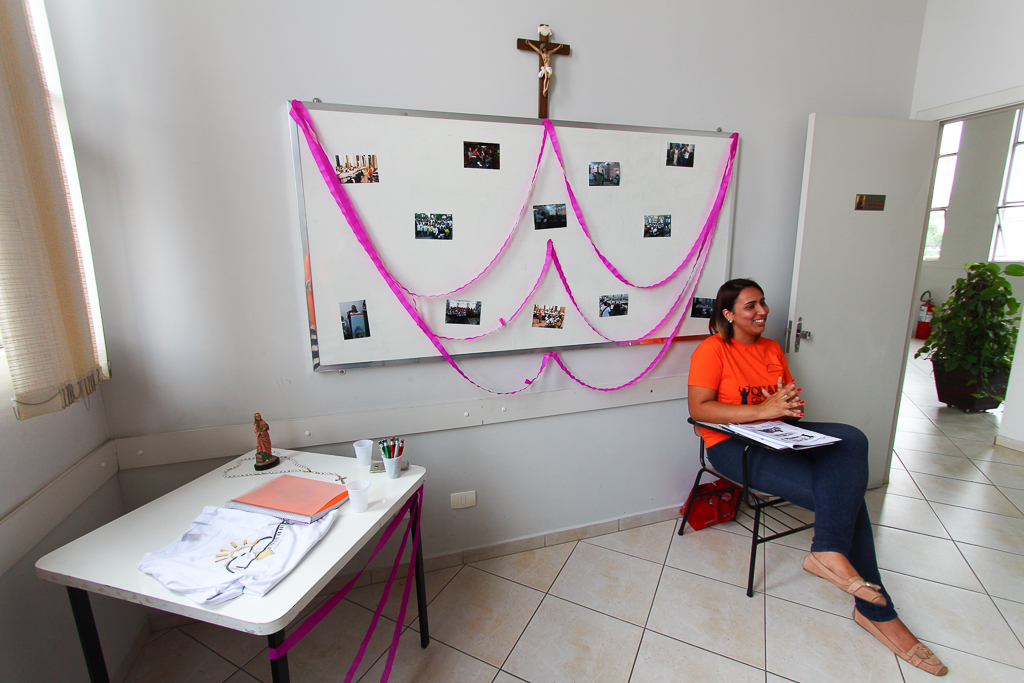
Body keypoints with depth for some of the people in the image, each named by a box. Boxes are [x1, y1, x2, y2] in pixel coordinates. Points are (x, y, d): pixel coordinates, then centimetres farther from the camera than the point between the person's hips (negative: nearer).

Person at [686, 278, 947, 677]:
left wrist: (790, 405, -5)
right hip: (733, 445, -7)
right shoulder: (712, 349, -8)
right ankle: (876, 609, -4)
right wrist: (762, 410, -25)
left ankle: (827, 551, -23)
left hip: (780, 434, 7)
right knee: (845, 493, -18)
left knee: (851, 439, -22)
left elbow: (788, 402, 22)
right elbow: (698, 408, -19)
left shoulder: (772, 349, 16)